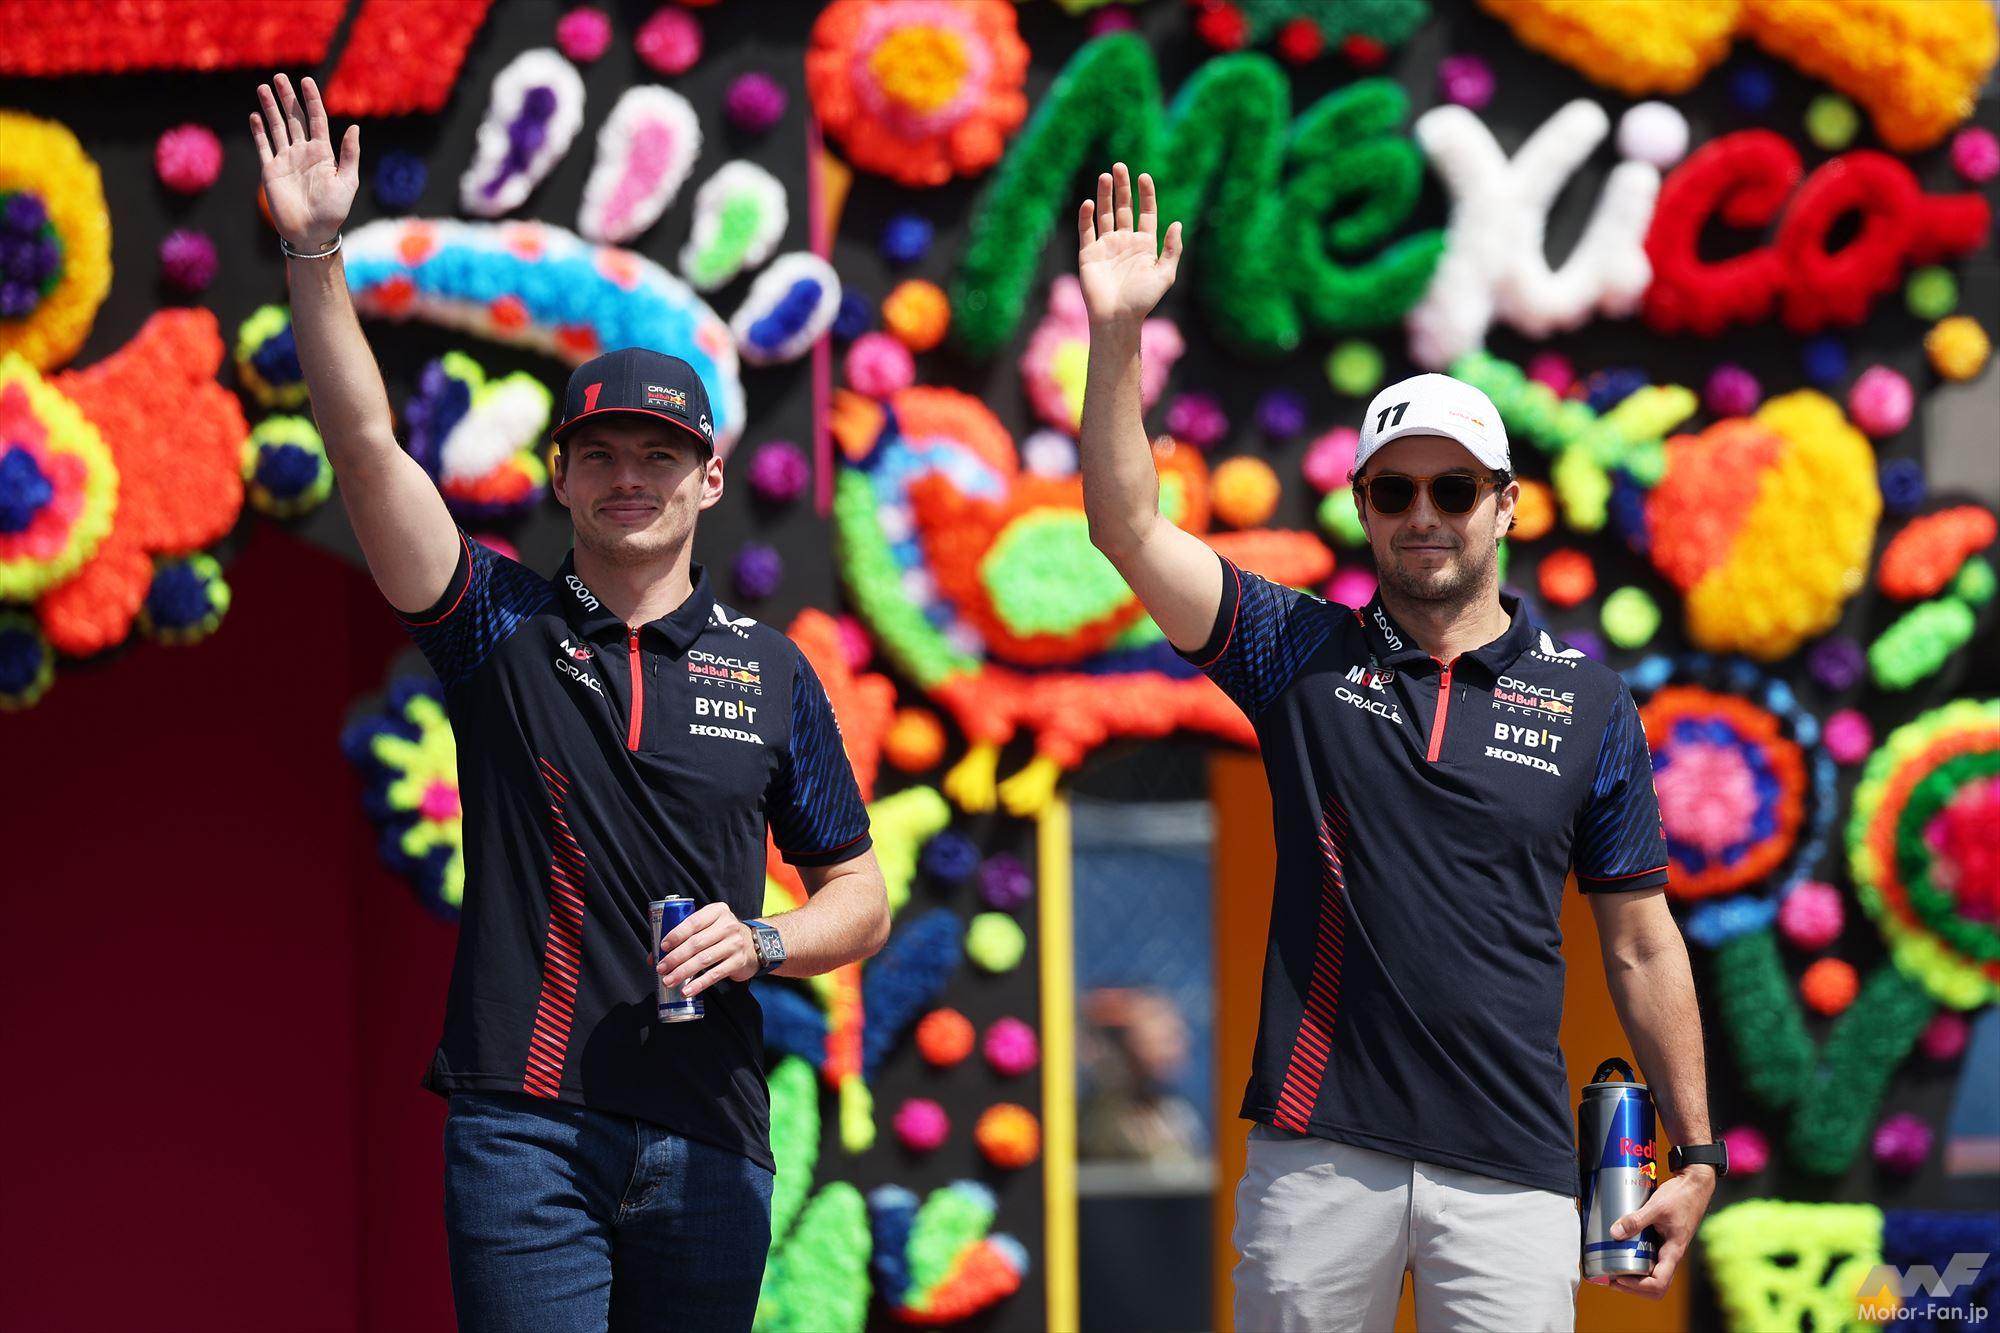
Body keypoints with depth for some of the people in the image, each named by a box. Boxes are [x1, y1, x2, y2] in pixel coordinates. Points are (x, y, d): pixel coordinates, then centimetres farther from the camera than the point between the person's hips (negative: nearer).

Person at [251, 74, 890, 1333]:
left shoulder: (771, 670, 11)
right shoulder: (504, 626, 6)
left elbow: (861, 897, 14)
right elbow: (367, 450, -6)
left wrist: (762, 943, -7)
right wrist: (315, 253, -15)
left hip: (707, 1137, 2)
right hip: (524, 1125, -2)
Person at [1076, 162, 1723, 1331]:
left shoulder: (1588, 699, 7)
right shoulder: (1304, 654, 7)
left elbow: (1642, 944, 10)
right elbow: (1129, 526, -4)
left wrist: (1696, 1157, 7)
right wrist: (1117, 331, -16)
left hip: (1511, 1168, 0)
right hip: (1320, 1153, 0)